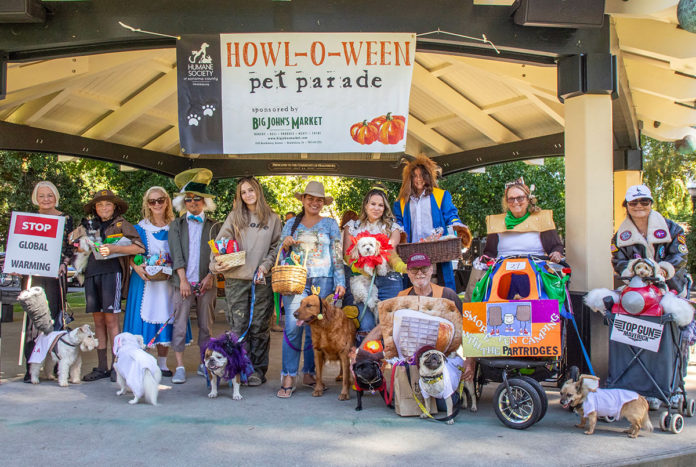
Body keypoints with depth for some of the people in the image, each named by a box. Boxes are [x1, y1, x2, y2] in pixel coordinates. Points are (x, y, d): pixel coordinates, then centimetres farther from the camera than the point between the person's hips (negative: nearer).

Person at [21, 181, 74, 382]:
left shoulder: (65, 219, 7)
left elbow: (70, 248, 6)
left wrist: (63, 265, -9)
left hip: (56, 275, -1)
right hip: (32, 273, 1)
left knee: (54, 316, -1)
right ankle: (31, 368, -1)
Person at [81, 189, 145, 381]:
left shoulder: (122, 225, 5)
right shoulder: (91, 227, 20)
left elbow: (139, 247, -7)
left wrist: (114, 248, -16)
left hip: (111, 272, -5)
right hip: (92, 273, 5)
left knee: (110, 318, -9)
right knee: (98, 320, 5)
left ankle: (116, 365, -5)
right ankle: (101, 367, 9)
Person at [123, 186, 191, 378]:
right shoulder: (140, 227, 4)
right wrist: (137, 267, -17)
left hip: (167, 280, 2)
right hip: (144, 279, -2)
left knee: (165, 318, 3)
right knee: (144, 315, -4)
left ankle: (162, 363, 13)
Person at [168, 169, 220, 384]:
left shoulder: (213, 226, 10)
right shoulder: (176, 225, 10)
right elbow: (176, 253, 0)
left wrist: (210, 276, -10)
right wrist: (183, 279, -11)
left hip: (206, 282, 1)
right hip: (183, 281, -1)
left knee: (205, 325, 6)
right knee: (180, 324, -3)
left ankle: (204, 364, 15)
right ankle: (179, 367, 1)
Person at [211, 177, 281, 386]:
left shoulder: (272, 219, 9)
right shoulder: (234, 217, 8)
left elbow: (276, 247, 8)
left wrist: (265, 266, -7)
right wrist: (216, 264, -15)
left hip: (262, 280, 0)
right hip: (236, 279, 0)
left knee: (259, 326, 3)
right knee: (238, 326, 1)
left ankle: (258, 369, 11)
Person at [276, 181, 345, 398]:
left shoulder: (330, 224, 12)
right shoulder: (291, 224, 16)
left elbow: (337, 255, 6)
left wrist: (340, 281, -3)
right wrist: (285, 245, -4)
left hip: (322, 280, 0)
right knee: (292, 327, -10)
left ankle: (309, 372, 15)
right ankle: (288, 378, -7)